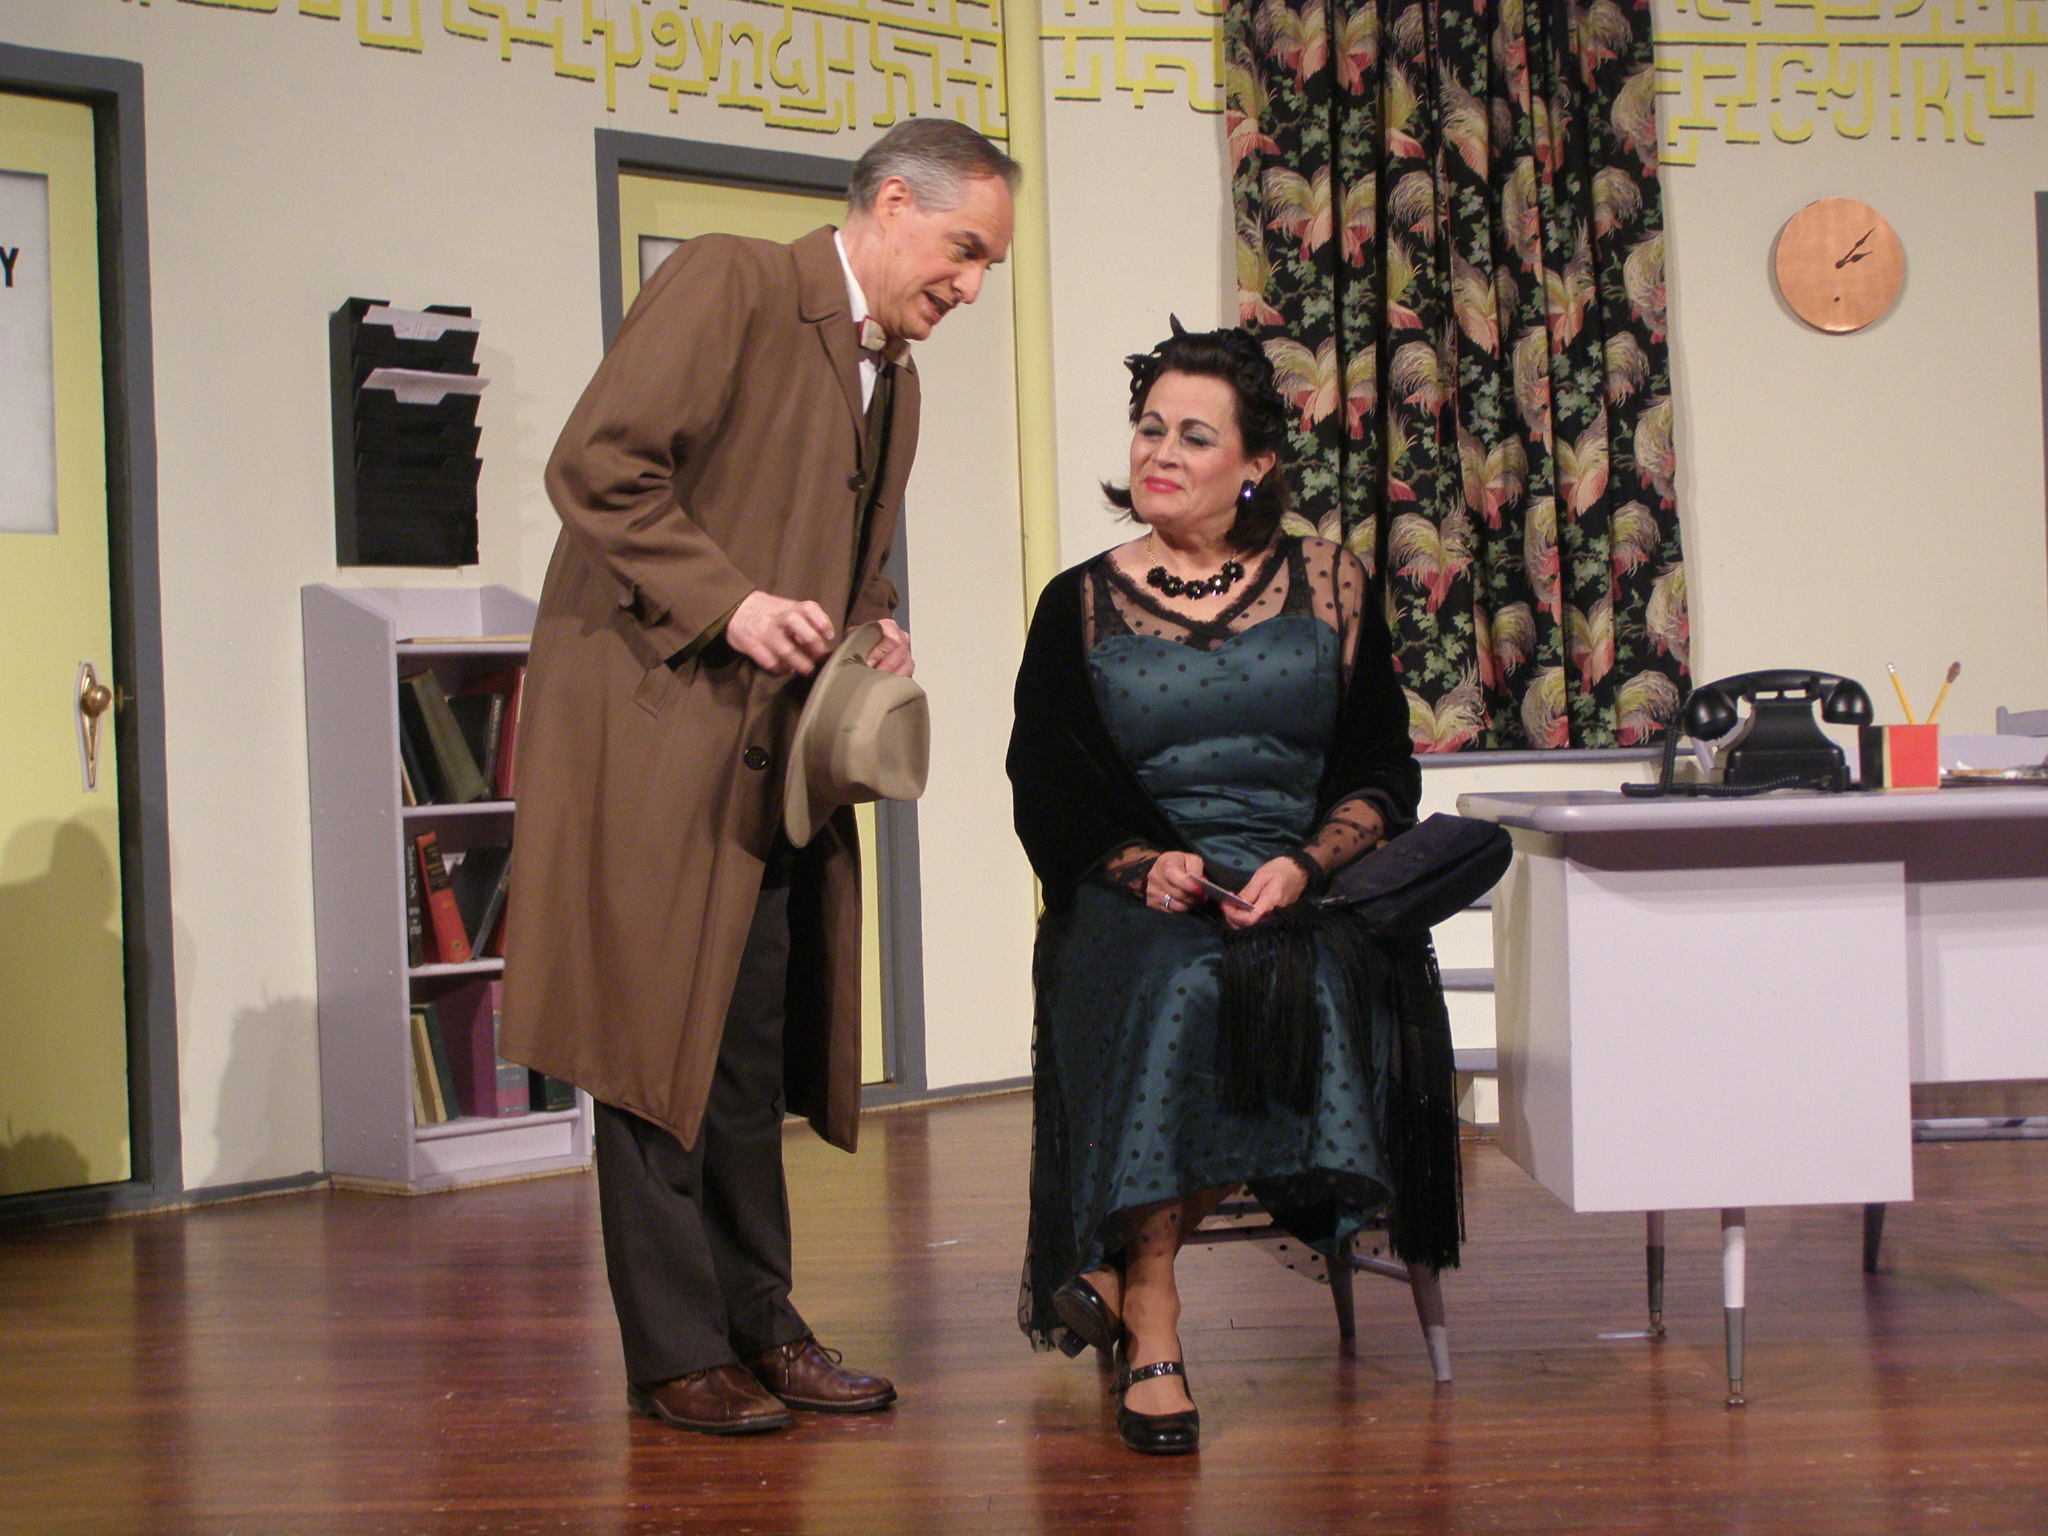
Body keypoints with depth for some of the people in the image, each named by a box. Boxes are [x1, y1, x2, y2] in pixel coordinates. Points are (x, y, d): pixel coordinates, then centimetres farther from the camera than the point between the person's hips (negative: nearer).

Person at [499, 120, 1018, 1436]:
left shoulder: (896, 381, 19)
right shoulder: (726, 284, -7)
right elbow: (597, 464, -15)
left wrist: (869, 637, 8)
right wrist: (730, 603, -20)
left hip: (777, 761, 8)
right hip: (657, 731, -8)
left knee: (751, 1053, 11)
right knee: (662, 1039, -4)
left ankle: (758, 1324, 19)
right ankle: (676, 1354, 3)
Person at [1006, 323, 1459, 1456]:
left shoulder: (1326, 585, 12)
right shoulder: (1080, 606, 12)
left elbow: (1379, 775, 8)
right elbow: (1050, 798, 7)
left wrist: (1303, 867, -12)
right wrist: (1145, 864, -13)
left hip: (1302, 893, 1)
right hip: (1137, 899, 0)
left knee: (1296, 987, -33)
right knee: (1173, 989, -34)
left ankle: (1121, 1258, -20)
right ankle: (1150, 1323, -26)